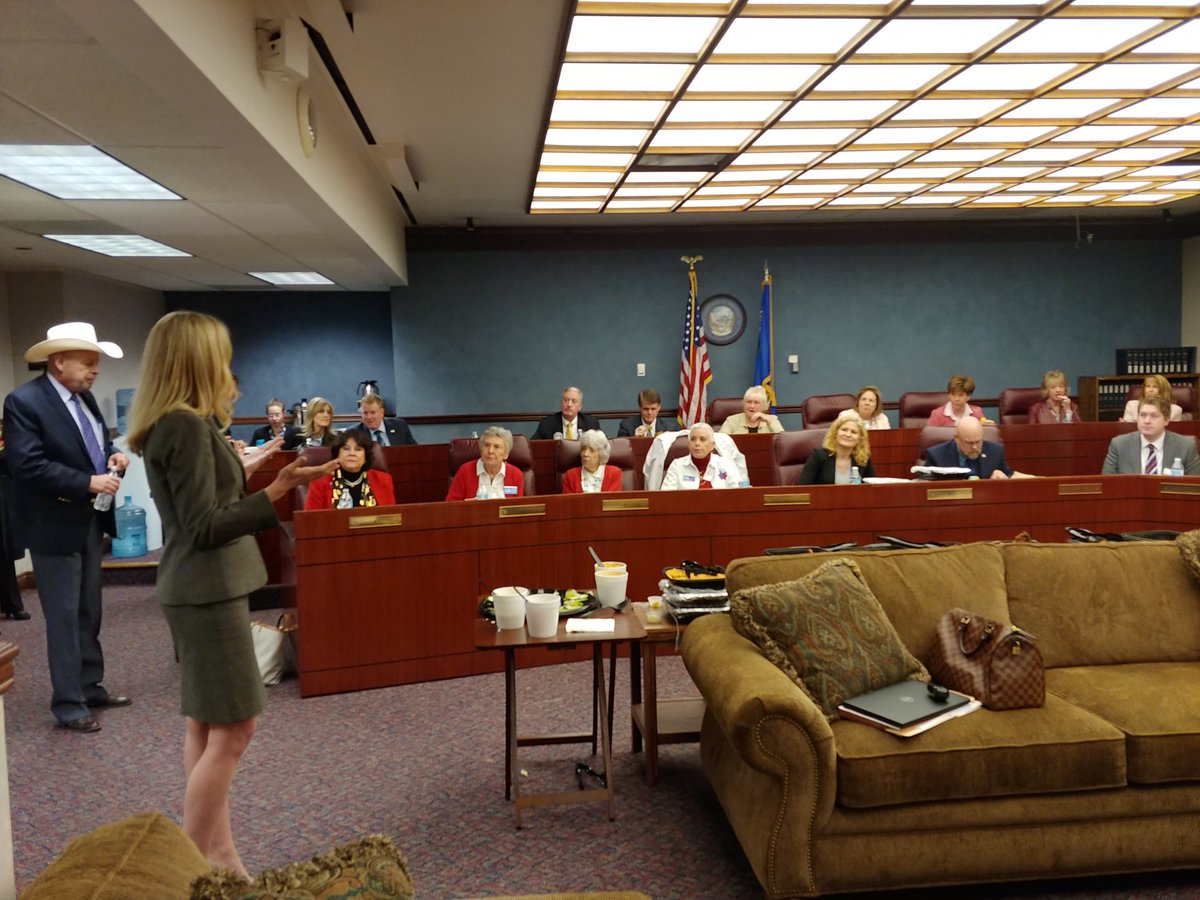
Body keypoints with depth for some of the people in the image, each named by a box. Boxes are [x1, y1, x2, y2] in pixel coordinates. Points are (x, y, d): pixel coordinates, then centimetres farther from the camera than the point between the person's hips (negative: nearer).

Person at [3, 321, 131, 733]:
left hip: (91, 521, 8)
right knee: (64, 617, 0)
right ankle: (68, 703, 11)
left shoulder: (84, 396, 8)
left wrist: (112, 456, -4)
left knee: (89, 613, 17)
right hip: (55, 526, -8)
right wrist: (89, 483, -25)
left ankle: (91, 688, 29)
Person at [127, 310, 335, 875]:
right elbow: (205, 526, -22)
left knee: (205, 725, 13)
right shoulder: (188, 426, -19)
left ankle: (217, 855, 23)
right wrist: (276, 491, -27)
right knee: (231, 729, -4)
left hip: (197, 589, 10)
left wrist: (248, 472, 22)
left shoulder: (170, 425, 10)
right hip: (208, 591, -10)